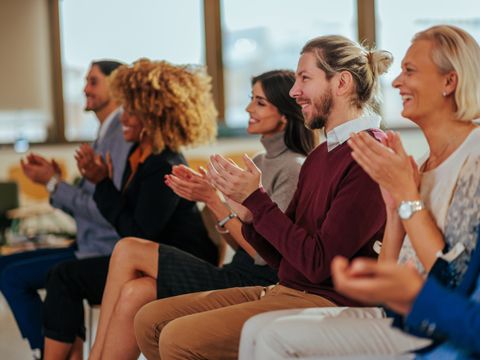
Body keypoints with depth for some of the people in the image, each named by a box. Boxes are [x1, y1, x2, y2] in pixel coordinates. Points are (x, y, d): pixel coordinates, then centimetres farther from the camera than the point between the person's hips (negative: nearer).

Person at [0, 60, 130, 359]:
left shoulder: (124, 135, -16)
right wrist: (55, 179, -2)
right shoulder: (105, 134, 15)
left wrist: (54, 183, -15)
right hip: (89, 247, 10)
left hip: (108, 254, -10)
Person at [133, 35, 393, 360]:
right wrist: (248, 214, -2)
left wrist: (256, 199, -12)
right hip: (284, 292, 9)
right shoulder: (319, 156, 16)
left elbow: (319, 263, -18)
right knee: (151, 320, 3)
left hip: (327, 302, -9)